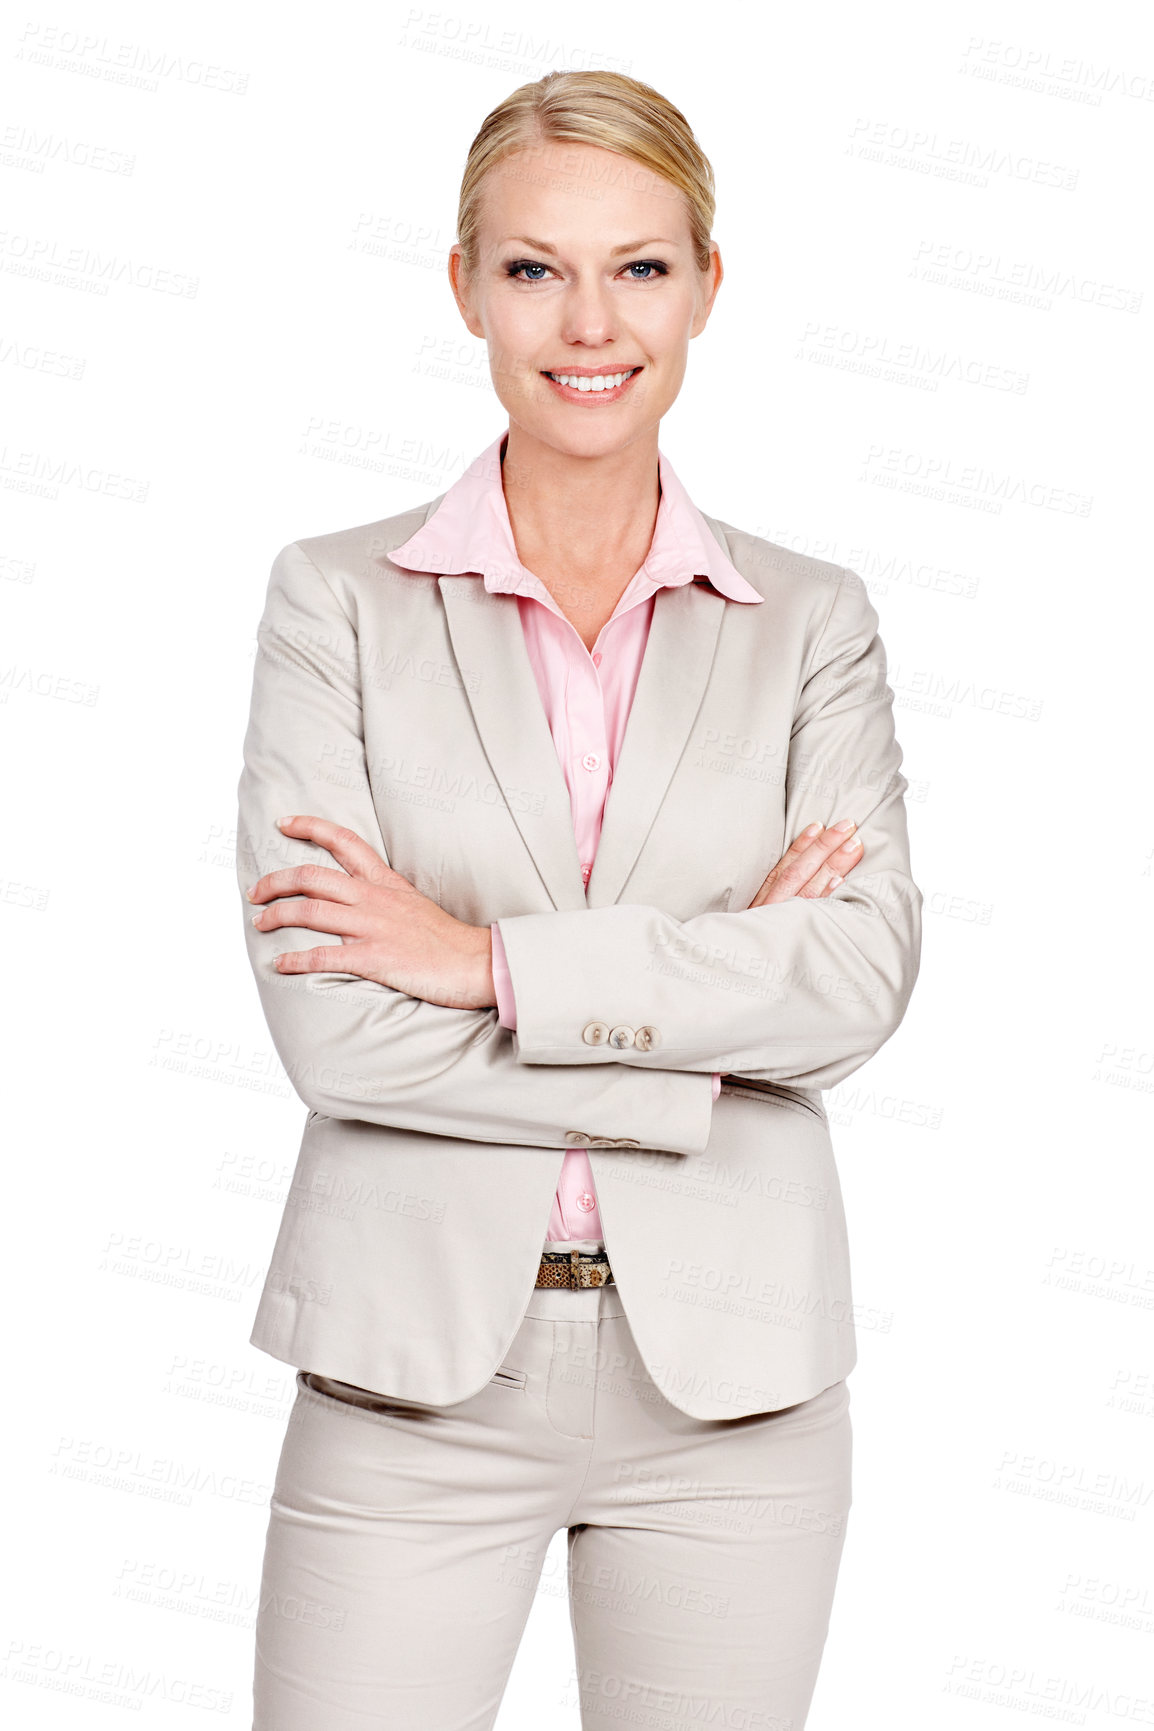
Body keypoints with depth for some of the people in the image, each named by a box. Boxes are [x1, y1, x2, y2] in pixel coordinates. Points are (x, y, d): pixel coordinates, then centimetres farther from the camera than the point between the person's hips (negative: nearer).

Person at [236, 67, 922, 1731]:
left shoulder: (811, 621, 5)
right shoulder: (338, 598, 0)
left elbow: (866, 971, -9)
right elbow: (325, 1019, -10)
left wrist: (490, 959, -15)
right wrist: (705, 1029, -11)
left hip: (730, 1368, 2)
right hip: (416, 1359, -1)